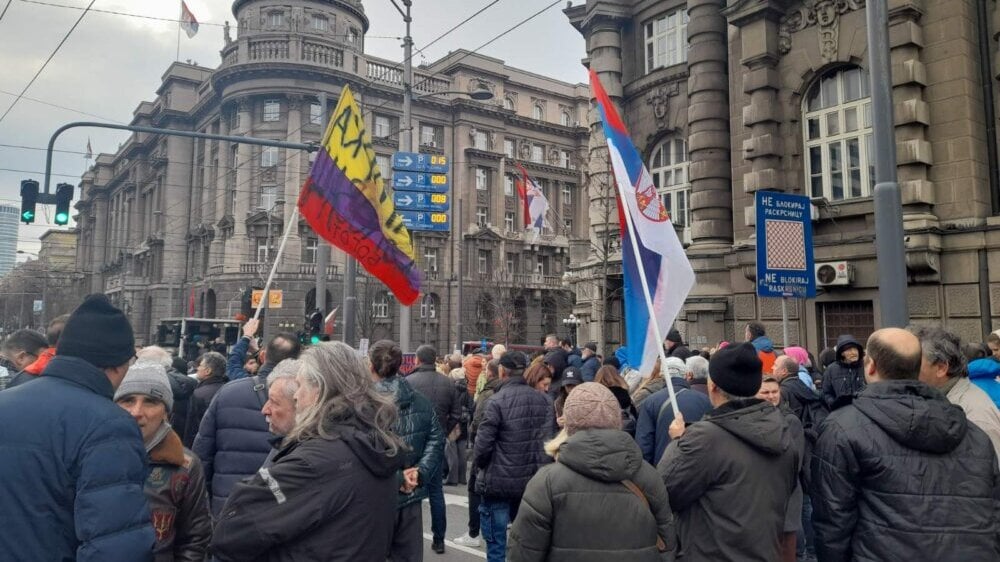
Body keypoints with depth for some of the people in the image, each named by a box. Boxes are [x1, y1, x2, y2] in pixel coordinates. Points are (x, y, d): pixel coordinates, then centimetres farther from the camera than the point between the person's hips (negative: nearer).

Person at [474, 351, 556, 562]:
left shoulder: (497, 401, -16)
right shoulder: (542, 400, 2)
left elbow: (483, 442, -15)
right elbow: (549, 439, 5)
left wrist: (480, 465, 5)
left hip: (499, 481, -5)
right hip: (533, 481, 6)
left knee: (496, 542, 6)